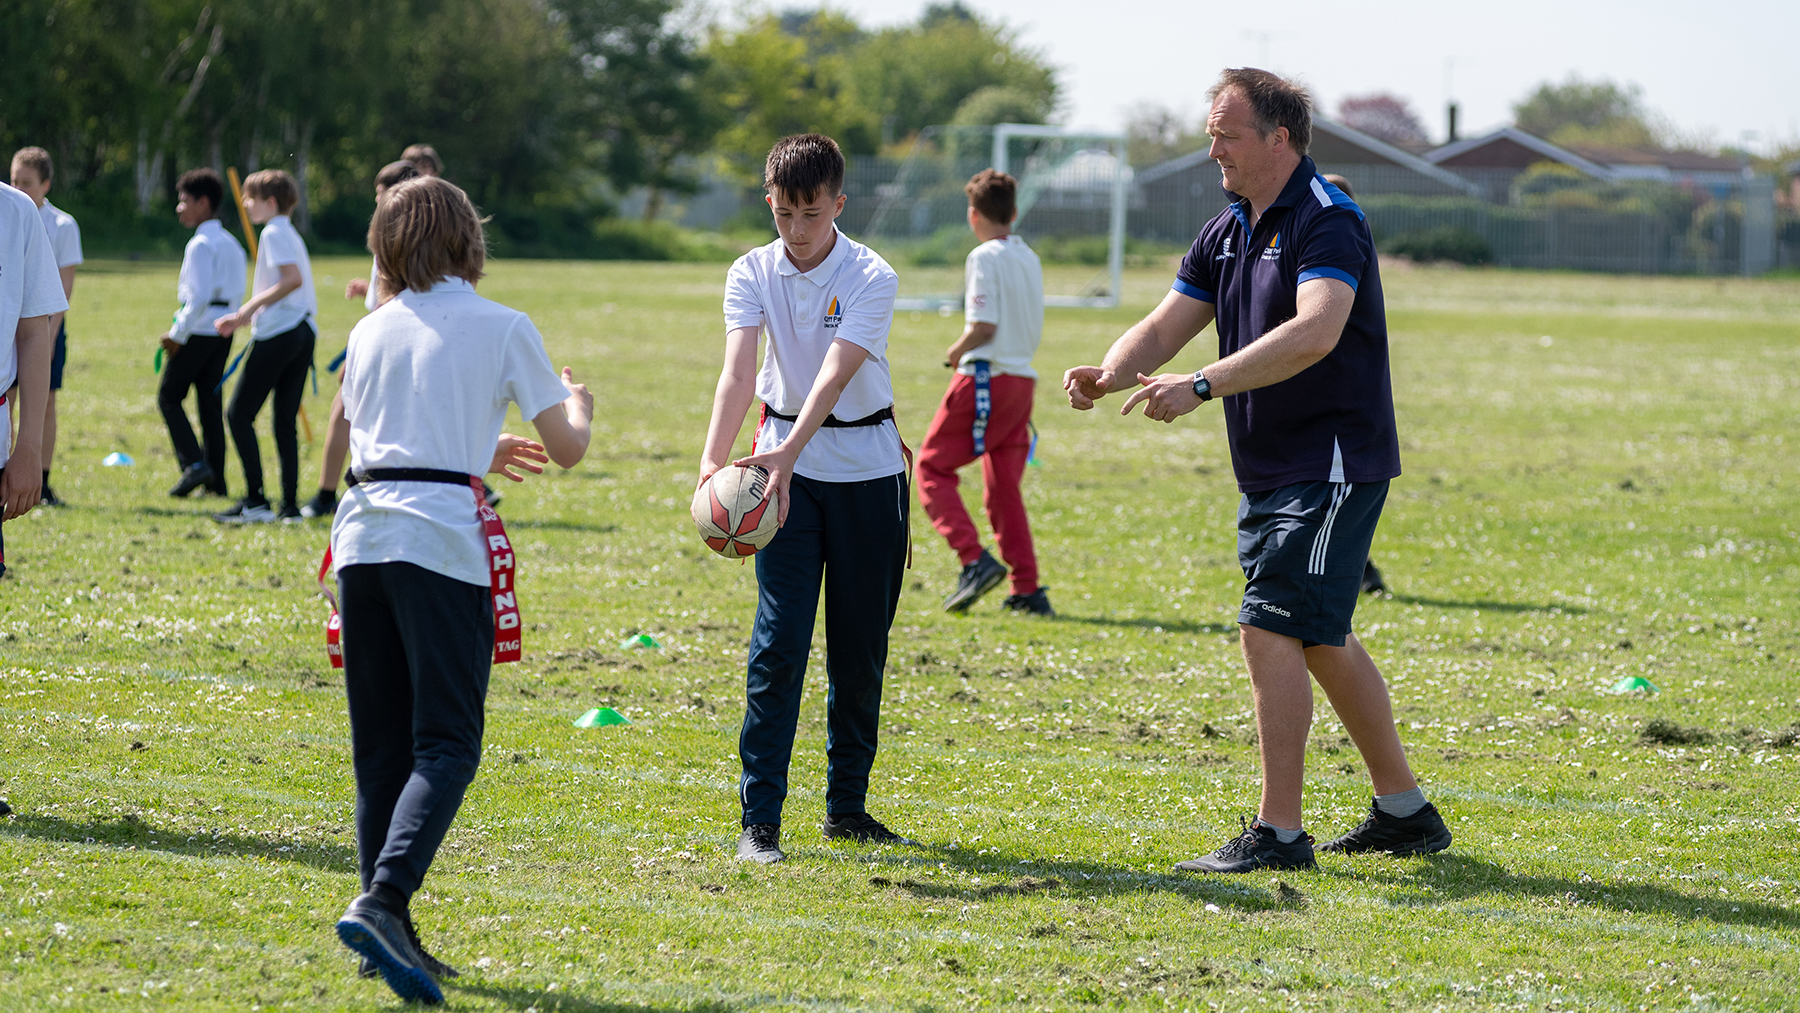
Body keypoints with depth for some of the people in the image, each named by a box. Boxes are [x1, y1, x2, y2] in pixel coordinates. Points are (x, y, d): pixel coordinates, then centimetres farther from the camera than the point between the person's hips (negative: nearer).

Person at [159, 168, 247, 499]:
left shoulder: (201, 245, -13)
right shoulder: (232, 244, 15)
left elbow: (200, 296, -20)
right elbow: (237, 294, 16)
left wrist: (178, 333, -14)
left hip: (199, 330, -8)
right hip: (224, 331, 8)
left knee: (169, 396, 1)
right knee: (210, 402, 10)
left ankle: (194, 464, -13)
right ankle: (215, 480, 8)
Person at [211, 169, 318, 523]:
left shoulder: (274, 233, -8)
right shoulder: (290, 234, 20)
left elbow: (293, 279, -21)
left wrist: (249, 308, -17)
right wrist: (244, 317, 21)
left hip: (278, 335, -9)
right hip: (303, 333, 9)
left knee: (239, 414, -3)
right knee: (285, 421, 9)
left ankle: (255, 501, -8)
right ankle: (290, 505, 5)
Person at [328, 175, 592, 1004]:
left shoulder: (370, 332, 16)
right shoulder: (502, 329, 2)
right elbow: (567, 449, 4)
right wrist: (578, 404, 28)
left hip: (362, 536, 5)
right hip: (442, 543, -5)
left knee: (381, 748, 11)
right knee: (446, 747, -5)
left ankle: (388, 931, 9)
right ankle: (381, 900, -24)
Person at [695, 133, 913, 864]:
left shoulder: (871, 278, -12)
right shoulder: (751, 274, -5)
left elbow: (835, 375, -26)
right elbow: (738, 372, -19)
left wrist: (785, 454, -41)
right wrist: (715, 459, -35)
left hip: (867, 471, 0)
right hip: (786, 468, 0)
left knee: (861, 647, 6)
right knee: (779, 640, -10)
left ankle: (847, 805, 21)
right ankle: (759, 818, -9)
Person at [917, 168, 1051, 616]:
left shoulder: (985, 258, -9)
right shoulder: (1029, 259, 14)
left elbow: (983, 326, -17)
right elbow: (1032, 331, 15)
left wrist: (957, 352, 1)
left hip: (985, 377, -7)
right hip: (1023, 377, 7)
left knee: (932, 466, 3)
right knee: (1003, 488, 12)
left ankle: (975, 559, -13)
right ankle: (1027, 590, 6)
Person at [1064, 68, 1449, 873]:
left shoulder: (1328, 221, -17)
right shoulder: (1227, 232, 11)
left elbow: (1315, 332, -33)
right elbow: (1164, 329, 8)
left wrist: (1201, 386, -38)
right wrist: (1108, 374, -14)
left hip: (1332, 466, -10)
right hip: (1267, 472, 10)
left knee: (1271, 631, -14)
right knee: (1320, 639, 15)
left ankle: (1279, 833, -10)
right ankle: (1404, 811, 26)